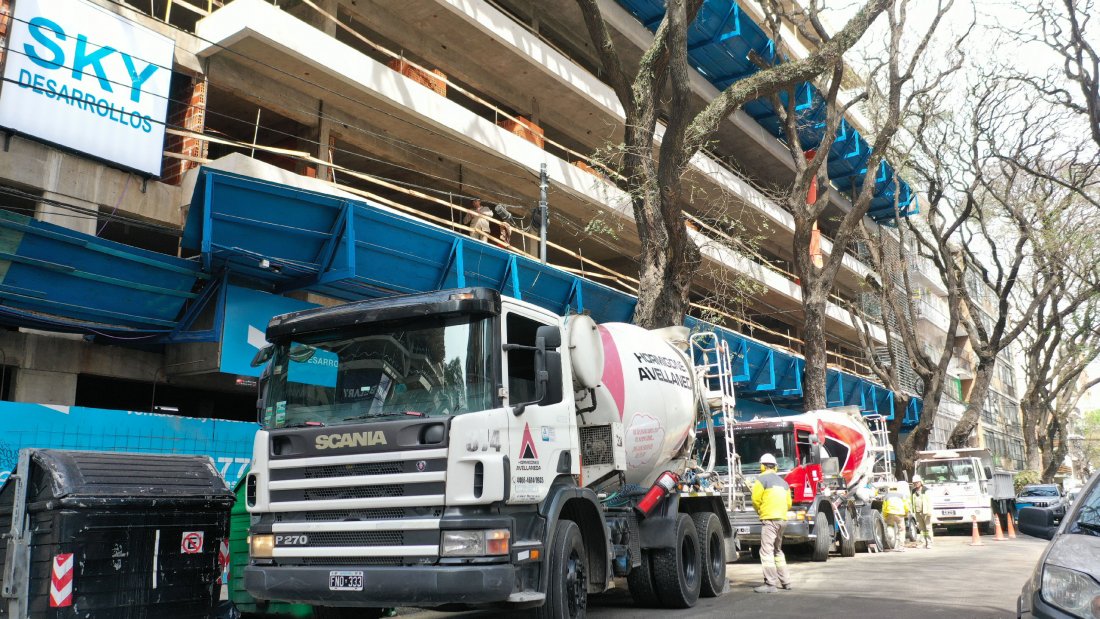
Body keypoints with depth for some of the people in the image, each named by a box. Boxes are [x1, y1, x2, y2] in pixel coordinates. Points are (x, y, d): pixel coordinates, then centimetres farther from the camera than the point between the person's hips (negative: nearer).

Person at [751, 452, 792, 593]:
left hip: (769, 519, -8)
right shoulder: (783, 482, 17)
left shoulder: (762, 479, -6)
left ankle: (770, 584, -12)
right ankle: (785, 581, 23)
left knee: (766, 551, -7)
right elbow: (788, 503, 18)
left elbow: (756, 500, -7)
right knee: (777, 550, 20)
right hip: (782, 519, 8)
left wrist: (759, 511, 11)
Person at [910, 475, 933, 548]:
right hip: (918, 512, 5)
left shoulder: (926, 491, -3)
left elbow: (929, 501, -8)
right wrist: (913, 511, 13)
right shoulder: (914, 491, 13)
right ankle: (924, 543, 11)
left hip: (925, 512, -5)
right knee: (921, 528, 7)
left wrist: (929, 511, -15)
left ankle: (929, 543, 0)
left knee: (928, 528, -3)